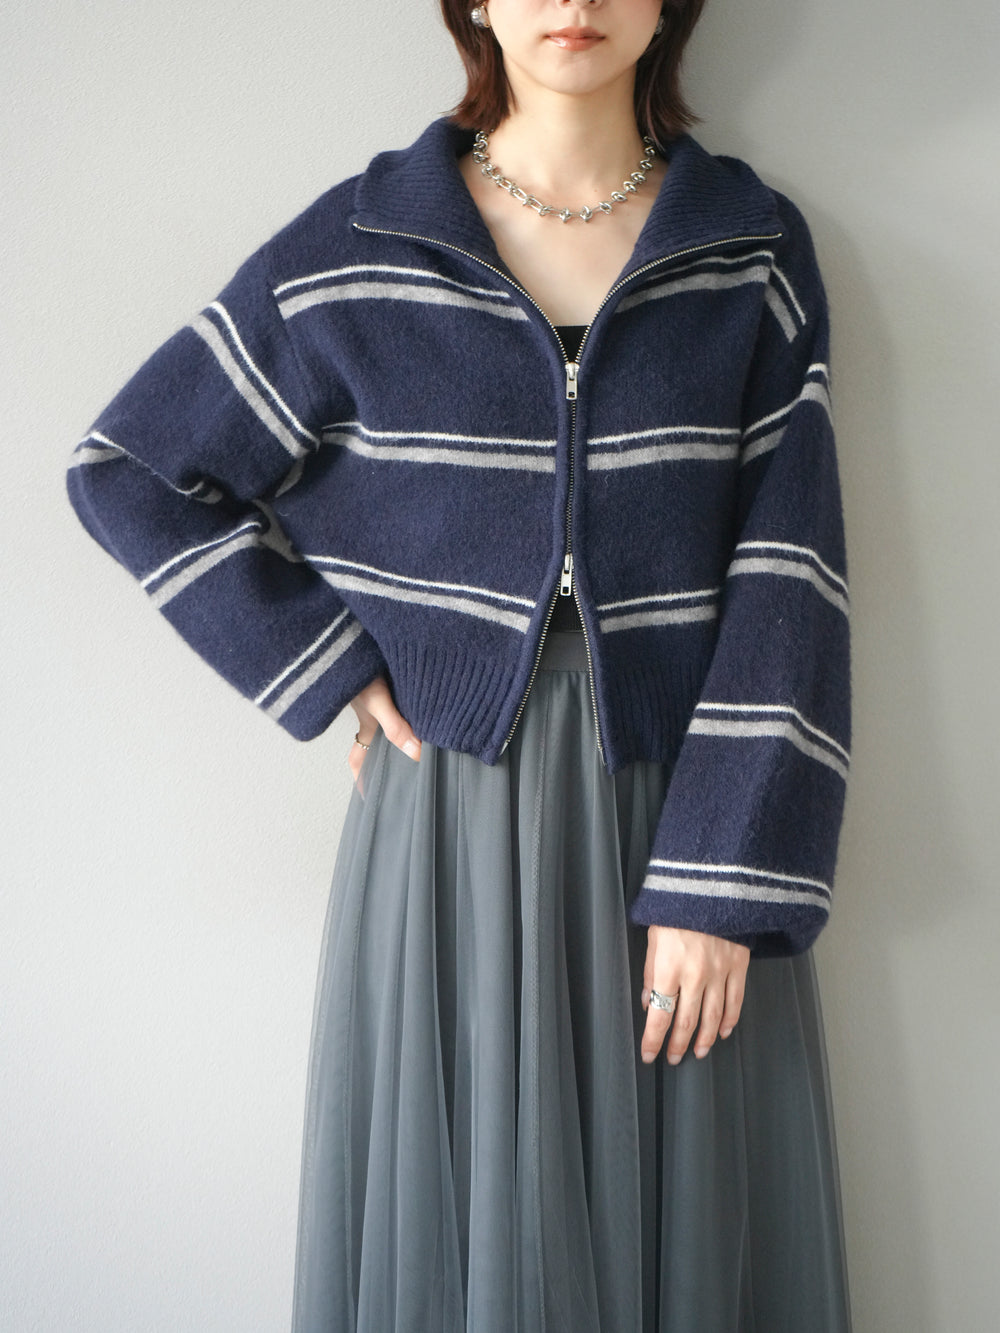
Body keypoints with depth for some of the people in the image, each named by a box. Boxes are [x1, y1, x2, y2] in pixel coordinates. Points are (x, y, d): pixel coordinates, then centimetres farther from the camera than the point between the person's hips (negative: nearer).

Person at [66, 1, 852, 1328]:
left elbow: (786, 581, -3)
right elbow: (128, 471, 6)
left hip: (680, 803, 1)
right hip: (451, 805, 0)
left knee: (690, 1226, 11)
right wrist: (340, 677, -2)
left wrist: (726, 884, -11)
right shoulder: (356, 249, 0)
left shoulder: (755, 248, 3)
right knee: (452, 1210, 10)